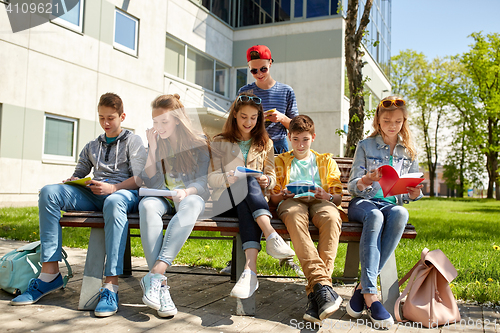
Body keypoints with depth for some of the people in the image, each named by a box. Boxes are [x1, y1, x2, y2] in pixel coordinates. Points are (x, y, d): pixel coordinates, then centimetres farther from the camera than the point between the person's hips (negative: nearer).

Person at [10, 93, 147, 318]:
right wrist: (73, 181, 2)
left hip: (124, 192, -5)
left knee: (114, 202, -43)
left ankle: (111, 286, -47)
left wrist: (113, 188, -16)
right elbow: (79, 173, 27)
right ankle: (50, 273, -24)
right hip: (93, 195, 5)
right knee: (49, 192, -21)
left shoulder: (133, 141, 13)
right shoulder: (91, 146, 29)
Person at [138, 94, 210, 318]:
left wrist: (187, 191, -28)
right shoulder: (158, 144, 8)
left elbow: (203, 184, -6)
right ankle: (159, 283, -43)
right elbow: (152, 184, -1)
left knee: (191, 203, -39)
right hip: (164, 199, 2)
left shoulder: (198, 144, 1)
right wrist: (152, 147, -8)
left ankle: (155, 272, -47)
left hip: (191, 197, -2)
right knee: (147, 204, -33)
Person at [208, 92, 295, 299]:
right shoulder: (219, 143, 17)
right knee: (249, 182, -36)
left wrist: (266, 181, -10)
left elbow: (272, 177, 16)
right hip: (225, 200, -1)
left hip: (254, 199, 2)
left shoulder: (265, 144, 23)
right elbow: (211, 178, 6)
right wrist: (230, 177, -18)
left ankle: (250, 270, -55)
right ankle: (271, 236, -53)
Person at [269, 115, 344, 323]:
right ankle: (322, 284, -52)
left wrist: (326, 196, -7)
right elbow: (273, 197, 19)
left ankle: (315, 291, -44)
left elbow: (338, 198, 18)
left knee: (331, 217, -39)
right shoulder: (280, 161, 28)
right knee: (295, 217, -41)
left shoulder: (327, 161, 28)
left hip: (320, 203, 1)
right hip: (291, 203, 0)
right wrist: (283, 195, -6)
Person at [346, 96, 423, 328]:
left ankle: (363, 286, -35)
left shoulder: (409, 152, 15)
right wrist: (365, 181, -21)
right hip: (363, 203, -2)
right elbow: (352, 186, 2)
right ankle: (370, 294, -43)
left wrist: (415, 194, -9)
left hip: (392, 204, 2)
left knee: (400, 213, -36)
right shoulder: (365, 146, 7)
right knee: (374, 216, -39)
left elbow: (410, 194, 16)